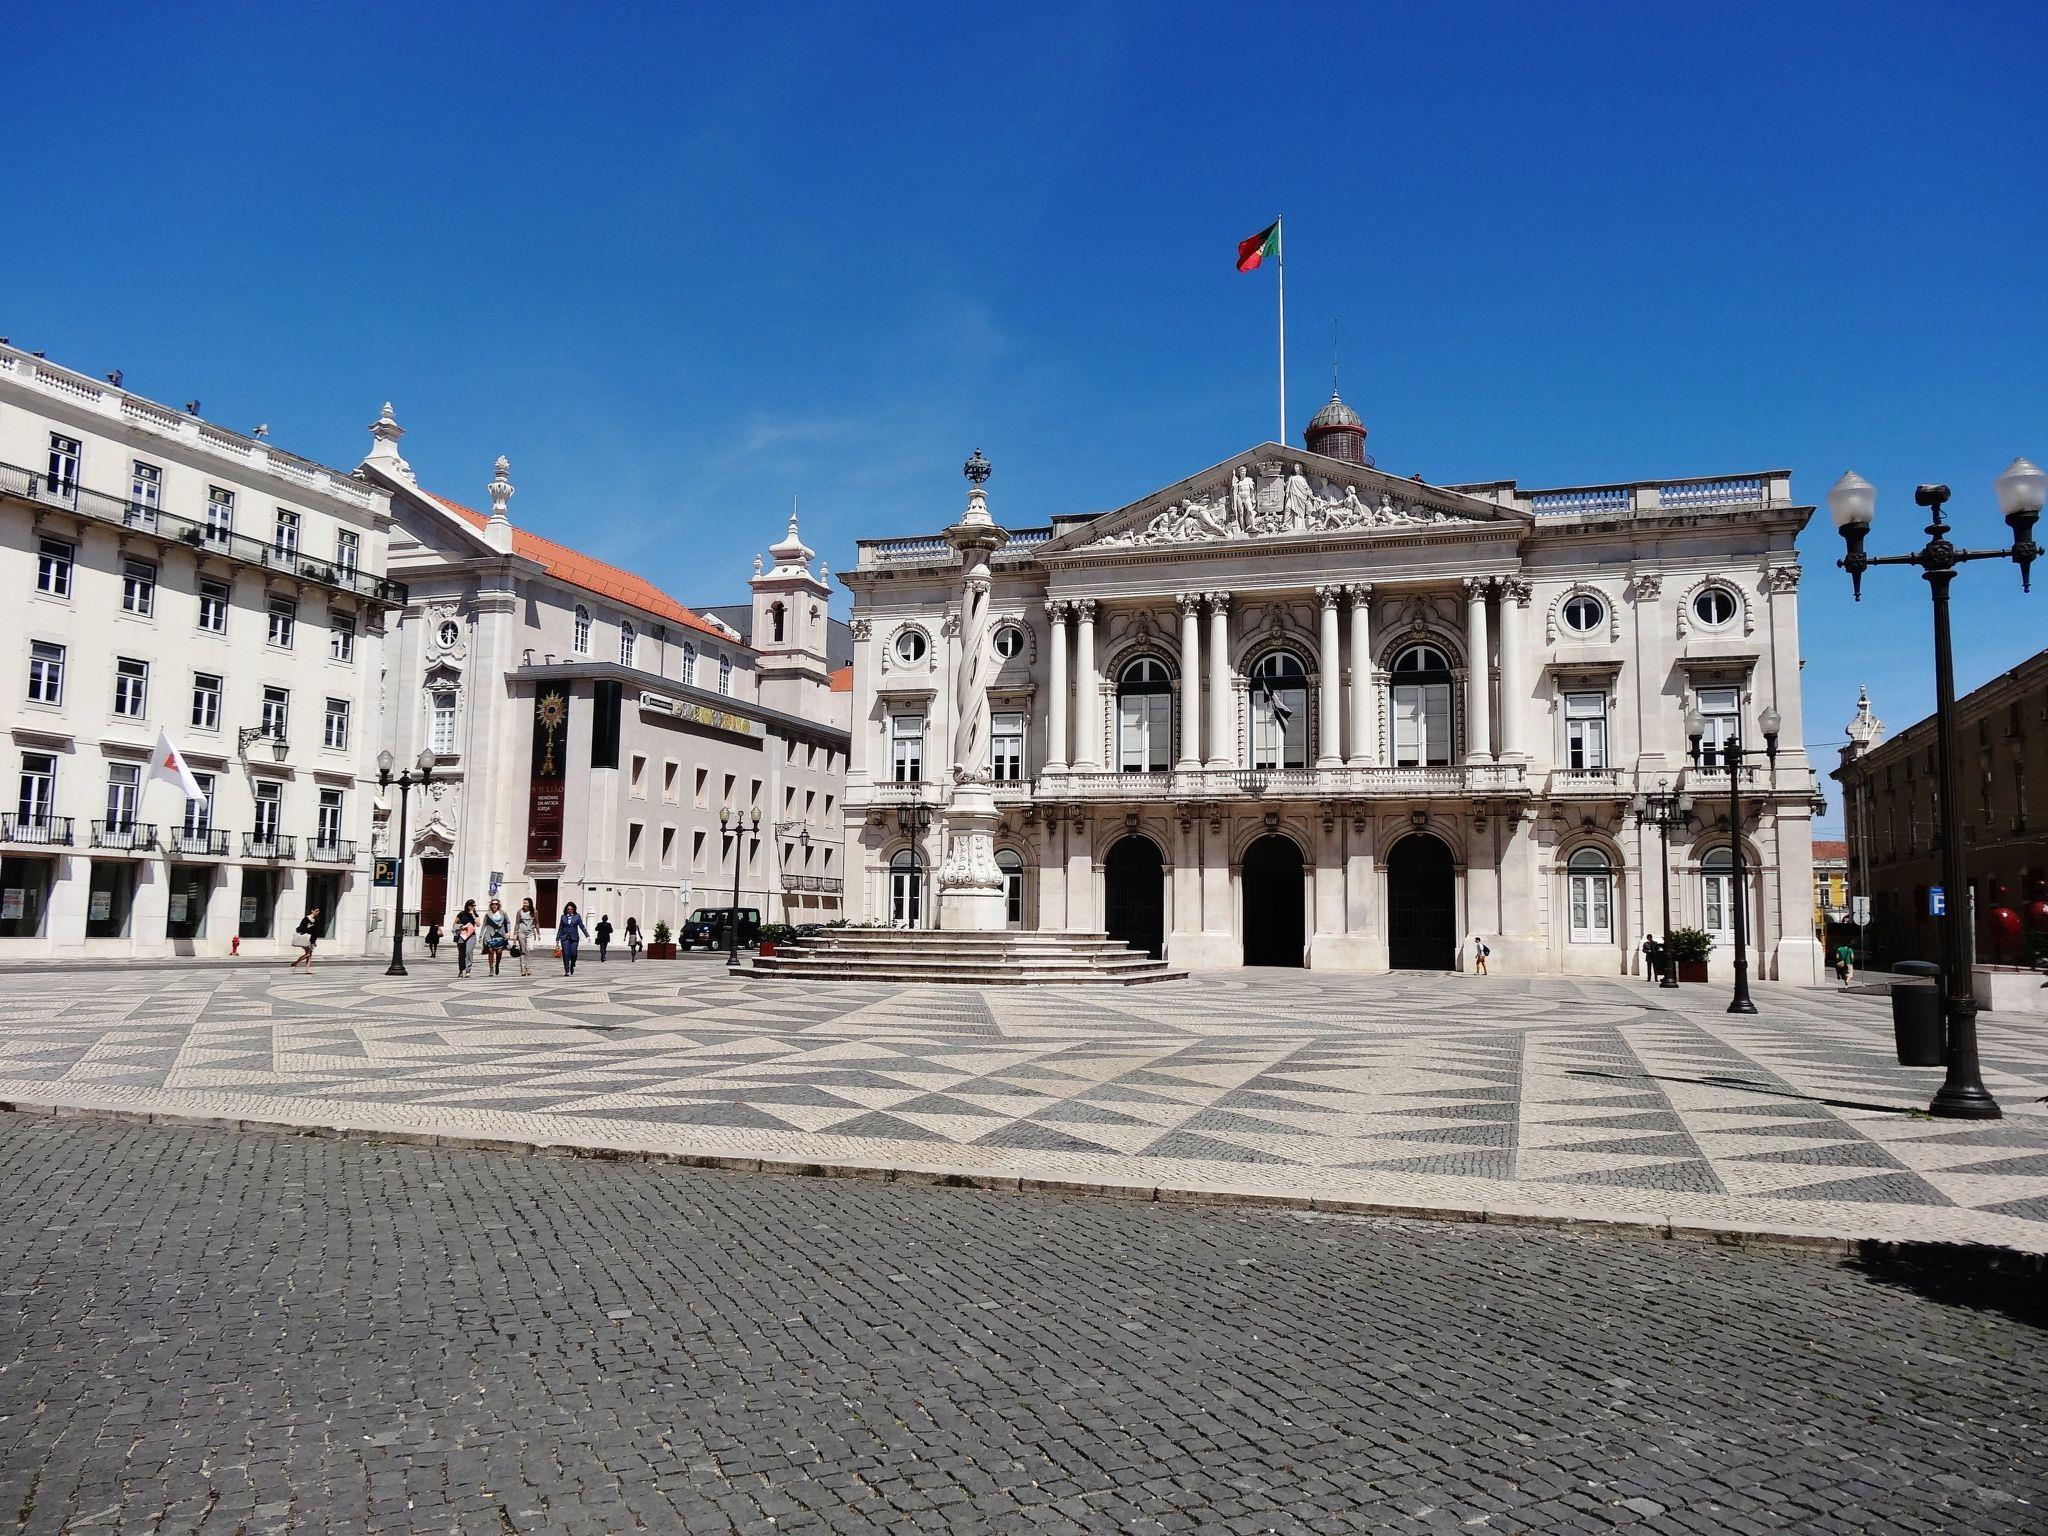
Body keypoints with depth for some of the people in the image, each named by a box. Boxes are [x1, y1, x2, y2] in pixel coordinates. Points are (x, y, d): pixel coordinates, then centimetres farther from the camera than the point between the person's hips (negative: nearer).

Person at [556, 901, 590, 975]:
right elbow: (560, 929, 12)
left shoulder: (577, 916, 5)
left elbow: (581, 926, 4)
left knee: (573, 953, -9)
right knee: (566, 954, -8)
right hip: (564, 938, 1)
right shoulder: (563, 916, 8)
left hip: (574, 938, -1)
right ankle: (566, 971, -2)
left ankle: (572, 966, 20)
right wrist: (557, 940, 11)